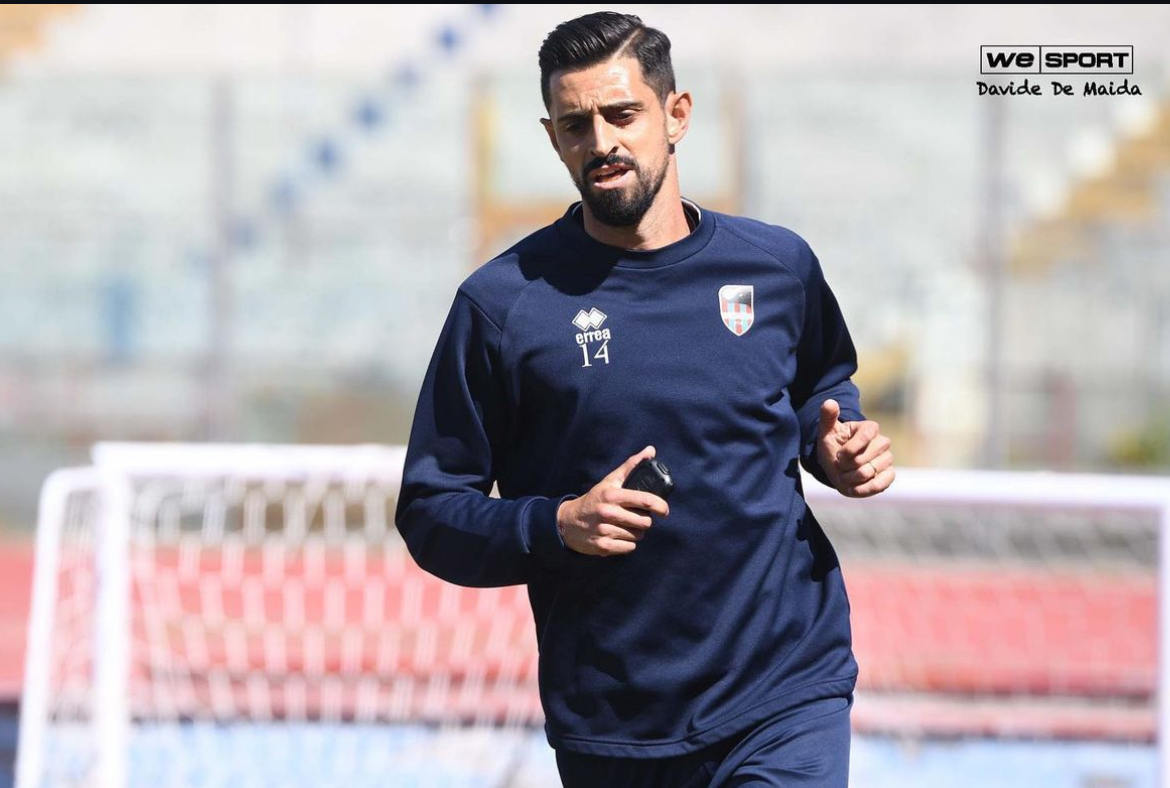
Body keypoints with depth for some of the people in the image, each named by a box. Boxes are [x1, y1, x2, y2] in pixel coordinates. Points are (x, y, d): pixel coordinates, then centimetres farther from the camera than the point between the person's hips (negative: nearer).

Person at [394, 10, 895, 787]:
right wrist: (556, 526, -19)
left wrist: (835, 447, 2)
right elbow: (430, 512, -2)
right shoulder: (503, 302, -4)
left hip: (785, 702, 0)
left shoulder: (778, 264, 3)